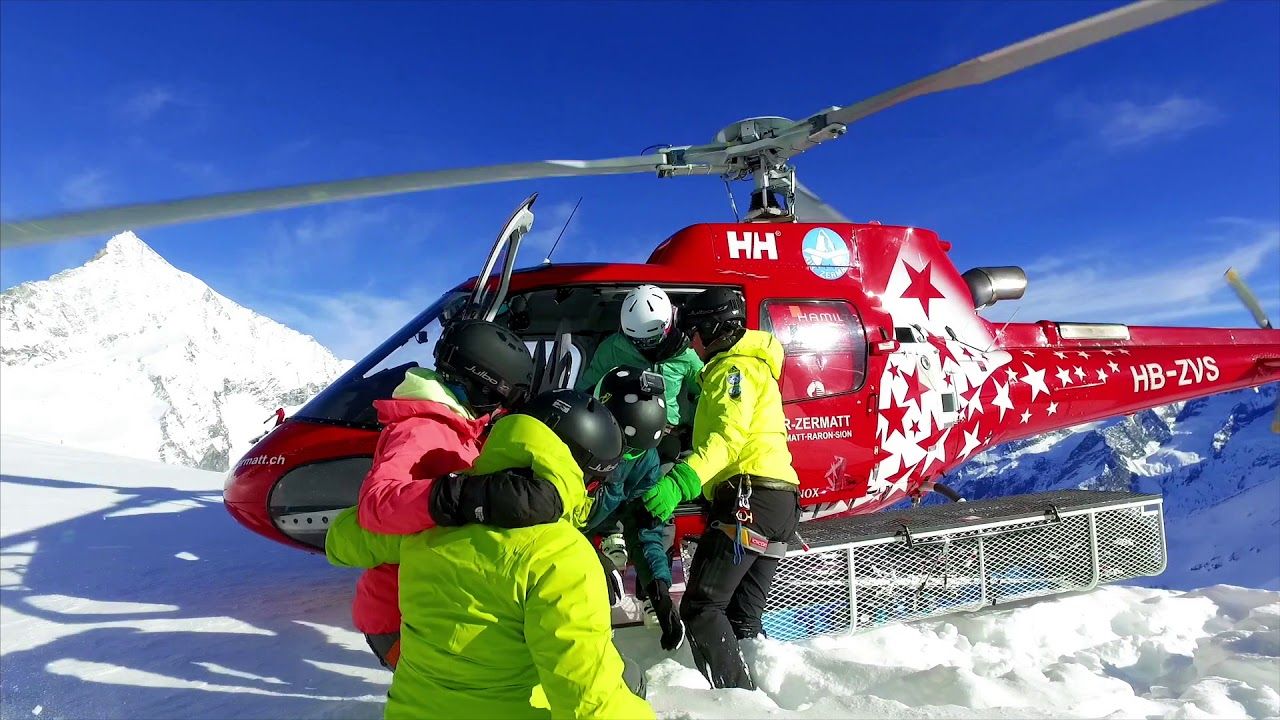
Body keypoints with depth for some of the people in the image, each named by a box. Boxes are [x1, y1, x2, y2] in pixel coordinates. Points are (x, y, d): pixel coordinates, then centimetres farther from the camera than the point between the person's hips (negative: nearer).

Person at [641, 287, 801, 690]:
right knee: (743, 619, 13)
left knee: (700, 608, -9)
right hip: (780, 501, 10)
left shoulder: (734, 366, -3)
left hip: (749, 497, -10)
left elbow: (728, 434, -20)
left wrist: (682, 481, -31)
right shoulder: (750, 365, 29)